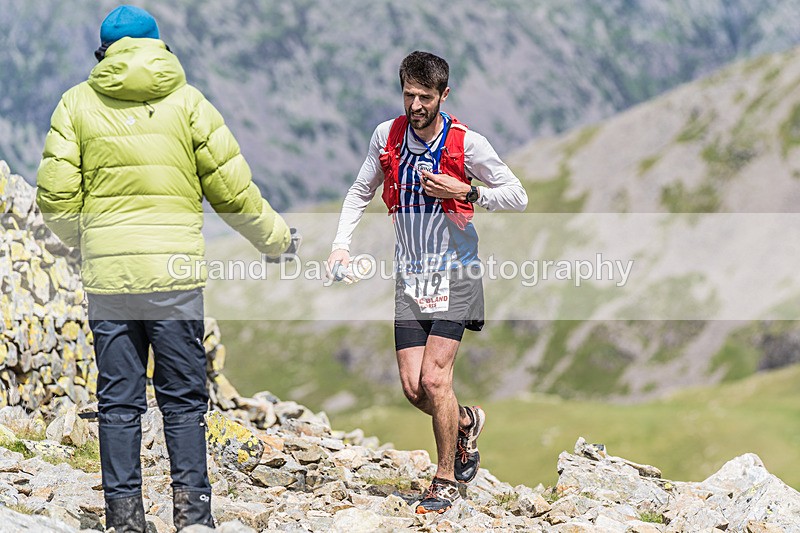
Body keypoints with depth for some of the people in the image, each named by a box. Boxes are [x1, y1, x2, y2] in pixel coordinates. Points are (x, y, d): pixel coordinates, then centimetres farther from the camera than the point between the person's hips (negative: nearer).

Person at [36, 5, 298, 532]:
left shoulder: (77, 103, 5)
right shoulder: (187, 101, 3)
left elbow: (56, 198, 1)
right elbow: (232, 189, 2)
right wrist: (277, 239, 16)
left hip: (107, 271, 1)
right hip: (175, 270, -1)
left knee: (119, 400, 7)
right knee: (183, 395, 6)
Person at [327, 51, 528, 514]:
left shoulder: (467, 143, -10)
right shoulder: (387, 136, 1)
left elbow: (518, 196, -3)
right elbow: (361, 192, 16)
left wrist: (466, 193, -17)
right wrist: (342, 244, 4)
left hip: (455, 275, -4)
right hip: (410, 277, 4)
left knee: (435, 379, -14)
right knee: (413, 388, -1)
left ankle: (446, 480, 4)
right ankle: (467, 423, 31)